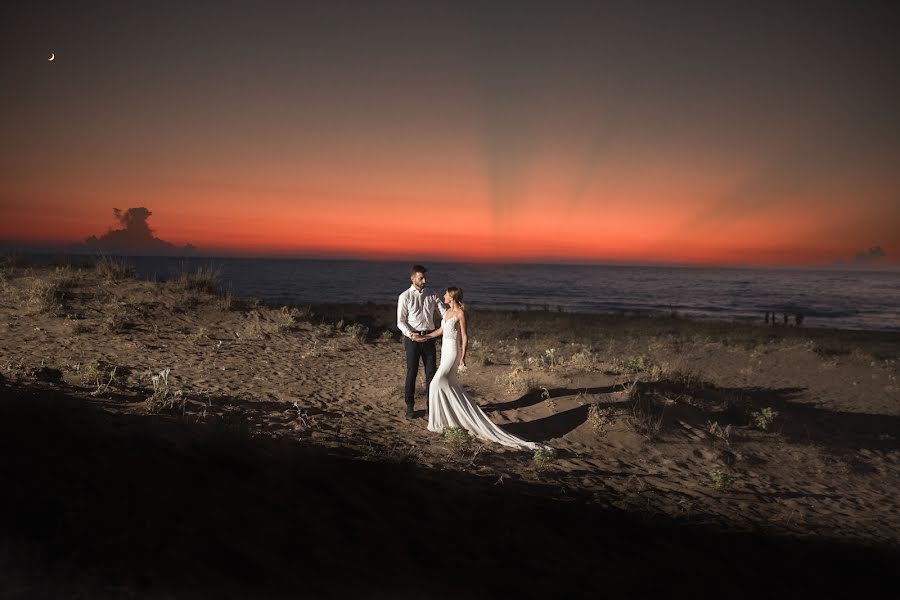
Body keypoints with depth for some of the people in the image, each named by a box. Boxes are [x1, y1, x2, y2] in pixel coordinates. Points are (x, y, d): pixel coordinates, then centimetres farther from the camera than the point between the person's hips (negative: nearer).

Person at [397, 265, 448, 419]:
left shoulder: (431, 296, 8)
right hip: (412, 338, -3)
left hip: (429, 337, 4)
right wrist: (410, 334, -22)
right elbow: (401, 321, -5)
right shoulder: (405, 297, -3)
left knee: (431, 372, 7)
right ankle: (410, 406, 17)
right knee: (412, 373, 3)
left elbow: (444, 312, 2)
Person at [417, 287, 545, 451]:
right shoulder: (448, 312, 11)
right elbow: (440, 330, 22)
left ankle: (439, 422, -5)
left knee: (436, 384, -13)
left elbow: (465, 336, -14)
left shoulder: (460, 313, -14)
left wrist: (463, 357, -17)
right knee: (448, 385, 14)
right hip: (445, 351, 9)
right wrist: (424, 337, 22)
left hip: (453, 352, -9)